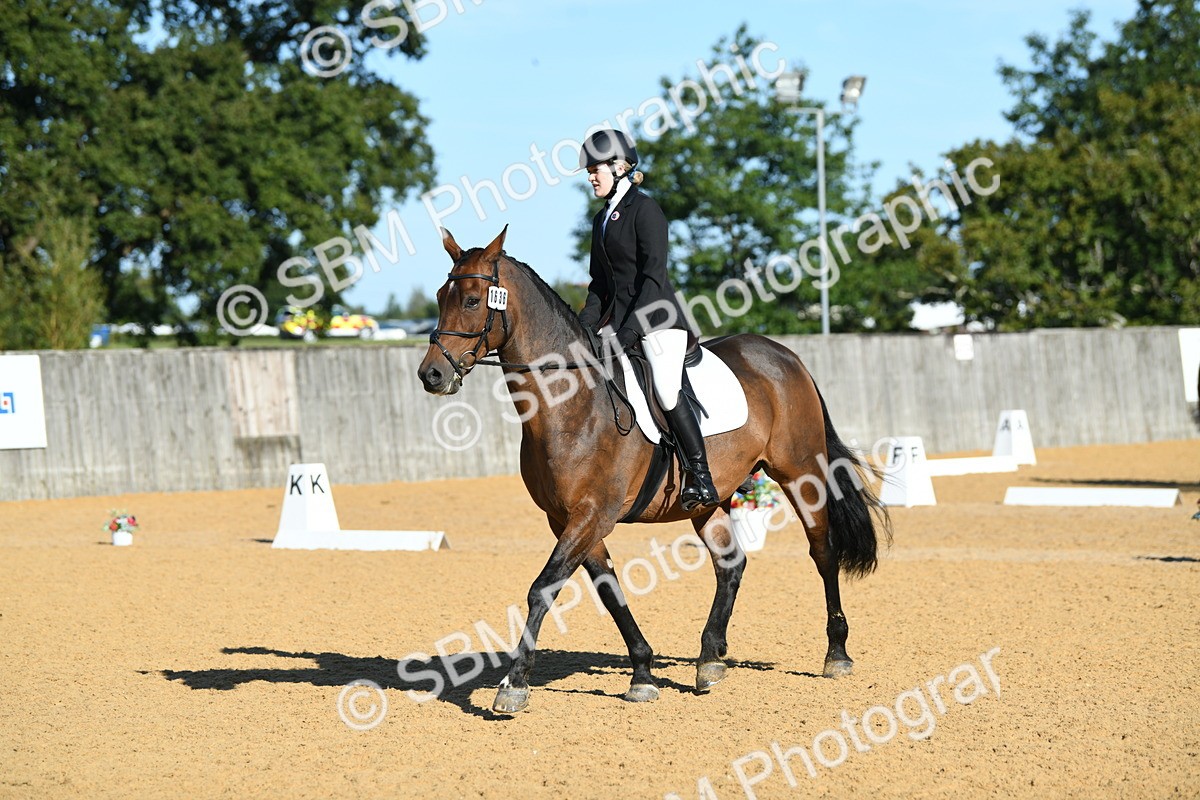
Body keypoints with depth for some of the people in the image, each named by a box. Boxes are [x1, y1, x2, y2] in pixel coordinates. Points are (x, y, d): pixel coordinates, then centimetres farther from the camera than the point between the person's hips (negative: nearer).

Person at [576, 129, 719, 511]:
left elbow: (653, 275, -15)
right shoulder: (602, 219, 18)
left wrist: (629, 331, -20)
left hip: (657, 318, -9)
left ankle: (701, 478, -18)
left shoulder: (643, 209, -8)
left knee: (667, 389, -21)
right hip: (622, 320, 9)